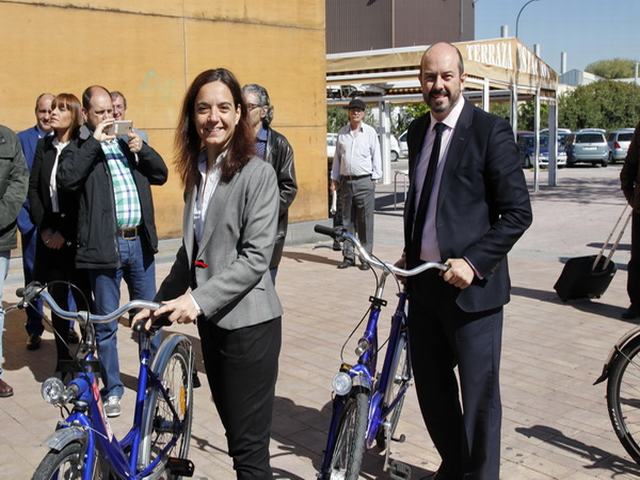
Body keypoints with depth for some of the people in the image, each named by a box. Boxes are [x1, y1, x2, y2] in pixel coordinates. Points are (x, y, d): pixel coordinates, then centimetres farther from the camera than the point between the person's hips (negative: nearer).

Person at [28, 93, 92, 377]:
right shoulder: (44, 146, 9)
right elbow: (34, 188, 8)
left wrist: (64, 232, -11)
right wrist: (44, 227, -2)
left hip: (76, 236, -4)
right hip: (49, 234, 5)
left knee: (82, 297, -1)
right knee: (57, 300, 9)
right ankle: (62, 360, 17)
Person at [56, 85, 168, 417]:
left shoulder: (128, 140, 14)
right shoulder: (79, 147, -1)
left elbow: (161, 174, 12)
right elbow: (66, 180, -20)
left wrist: (142, 149, -6)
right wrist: (94, 142, -18)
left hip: (139, 242, 5)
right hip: (105, 246, -5)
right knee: (106, 323, 6)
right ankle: (112, 388, 19)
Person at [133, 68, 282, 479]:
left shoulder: (257, 173, -12)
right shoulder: (197, 172, 11)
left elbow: (256, 256, -18)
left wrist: (200, 298, -23)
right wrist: (161, 302, 9)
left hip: (247, 320, -7)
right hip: (210, 320, 7)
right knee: (234, 433, 17)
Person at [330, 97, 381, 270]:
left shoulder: (370, 132, 4)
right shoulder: (342, 132, 12)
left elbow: (376, 156, 5)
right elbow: (337, 156, 17)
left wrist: (374, 178, -1)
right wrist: (334, 178, 12)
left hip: (364, 182, -3)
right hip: (346, 181, 3)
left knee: (365, 222, -3)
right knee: (347, 221, 7)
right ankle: (348, 256, 14)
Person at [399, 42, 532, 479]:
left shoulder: (490, 130, -10)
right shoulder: (417, 130, 10)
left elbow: (518, 212, -12)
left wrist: (474, 262, -19)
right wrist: (410, 251, 12)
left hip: (470, 283, -6)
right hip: (423, 280, 6)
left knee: (479, 393, 4)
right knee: (431, 385, 15)